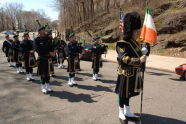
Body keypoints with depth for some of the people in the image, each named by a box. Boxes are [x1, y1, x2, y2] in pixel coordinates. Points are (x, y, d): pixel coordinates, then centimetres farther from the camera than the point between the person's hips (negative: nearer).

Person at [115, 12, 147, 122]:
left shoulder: (136, 44, 10)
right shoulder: (122, 44, -17)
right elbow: (124, 58, -28)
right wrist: (139, 60, -33)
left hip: (135, 74, 8)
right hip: (126, 74, -8)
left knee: (129, 93, 19)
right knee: (123, 94, 7)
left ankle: (127, 112, 34)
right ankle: (121, 113, 24)